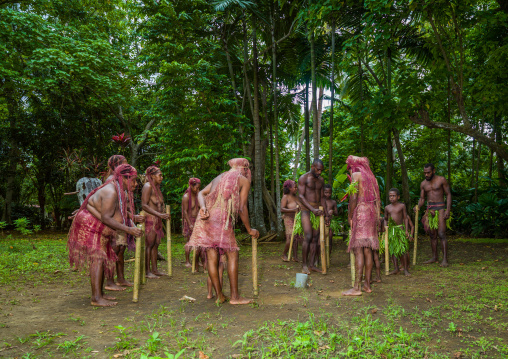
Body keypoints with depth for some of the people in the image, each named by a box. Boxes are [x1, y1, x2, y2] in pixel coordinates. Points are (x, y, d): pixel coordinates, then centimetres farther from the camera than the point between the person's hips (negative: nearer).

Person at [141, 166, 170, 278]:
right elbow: (144, 205, -16)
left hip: (157, 220, 9)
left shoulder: (157, 187, 19)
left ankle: (154, 270, 14)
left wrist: (163, 215, 17)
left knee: (156, 244, 9)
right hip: (150, 219, -9)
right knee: (149, 244, -8)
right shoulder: (148, 186, -9)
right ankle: (147, 271, -4)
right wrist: (159, 214, -22)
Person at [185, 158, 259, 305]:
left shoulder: (219, 177, 28)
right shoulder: (244, 181, 11)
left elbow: (201, 193, 12)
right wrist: (249, 230, 12)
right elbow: (242, 208, 3)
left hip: (206, 218, 6)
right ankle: (235, 296, 3)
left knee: (212, 258, 6)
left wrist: (203, 207, -5)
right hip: (222, 219, -6)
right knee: (232, 255, 3)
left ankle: (220, 296, 14)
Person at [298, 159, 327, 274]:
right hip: (306, 209, -6)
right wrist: (312, 209, -22)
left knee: (315, 238, 5)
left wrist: (326, 213, 10)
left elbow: (322, 197, 17)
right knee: (308, 237, -14)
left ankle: (312, 264, 11)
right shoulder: (303, 178, -7)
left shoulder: (321, 180, 12)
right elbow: (301, 196, -12)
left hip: (317, 210, 6)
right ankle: (304, 265, -4)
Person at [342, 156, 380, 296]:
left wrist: (350, 216, -4)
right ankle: (367, 284, 13)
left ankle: (356, 287, -13)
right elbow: (376, 198, 15)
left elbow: (354, 198, -12)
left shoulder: (356, 174, -3)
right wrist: (376, 216, 17)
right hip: (372, 212, 8)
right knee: (368, 250, 9)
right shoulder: (370, 176, 19)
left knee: (358, 250, -11)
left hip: (360, 212, -8)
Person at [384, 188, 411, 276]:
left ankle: (405, 269, 3)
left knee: (403, 249, -7)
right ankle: (396, 269, 13)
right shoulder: (387, 208, 7)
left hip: (400, 229, -3)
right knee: (392, 249, 4)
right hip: (390, 230, 3)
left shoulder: (402, 206, 0)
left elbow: (405, 218, 3)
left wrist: (406, 230, -3)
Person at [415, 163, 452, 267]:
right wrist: (418, 206, -10)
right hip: (429, 210, 5)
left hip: (440, 208, -5)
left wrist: (448, 210, -12)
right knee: (432, 235, 9)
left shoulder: (441, 180, -3)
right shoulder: (423, 184, 10)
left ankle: (445, 259, -11)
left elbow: (448, 194, -2)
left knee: (441, 234, -13)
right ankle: (434, 258, 17)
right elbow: (422, 199, 12)